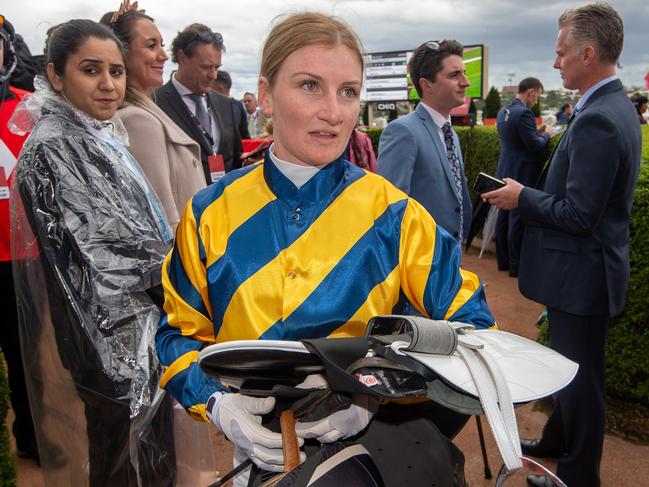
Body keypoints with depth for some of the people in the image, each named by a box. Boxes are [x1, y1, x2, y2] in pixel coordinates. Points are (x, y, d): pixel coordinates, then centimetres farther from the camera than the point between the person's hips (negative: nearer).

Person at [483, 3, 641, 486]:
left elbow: (578, 214, -25)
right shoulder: (617, 107, 8)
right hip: (586, 268, 10)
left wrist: (521, 197, -13)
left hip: (581, 274, -10)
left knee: (581, 376, 7)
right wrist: (531, 194, 8)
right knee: (571, 367, 24)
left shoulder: (596, 120, -24)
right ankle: (557, 441, 44)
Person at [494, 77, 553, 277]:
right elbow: (535, 146, -19)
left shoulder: (503, 111, 11)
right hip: (521, 174, -9)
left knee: (504, 216, 13)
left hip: (505, 172, 9)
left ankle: (503, 260, 22)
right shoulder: (524, 112, -19)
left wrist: (537, 132, 15)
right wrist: (546, 134, -1)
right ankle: (516, 265, 5)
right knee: (518, 219, -3)